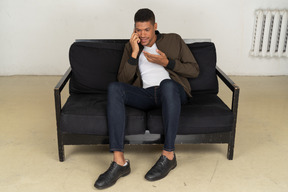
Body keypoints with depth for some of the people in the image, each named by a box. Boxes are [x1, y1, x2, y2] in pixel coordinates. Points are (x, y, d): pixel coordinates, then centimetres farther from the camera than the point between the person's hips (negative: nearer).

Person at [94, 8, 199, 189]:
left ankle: (168, 155, -30)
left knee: (167, 83, -39)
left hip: (173, 92, -2)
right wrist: (134, 53, -3)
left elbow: (194, 70, 9)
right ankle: (119, 162, -35)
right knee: (114, 88, -27)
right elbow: (124, 80, 8)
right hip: (146, 94, 2)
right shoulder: (131, 47, 20)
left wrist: (167, 62, -4)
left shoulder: (174, 40, 16)